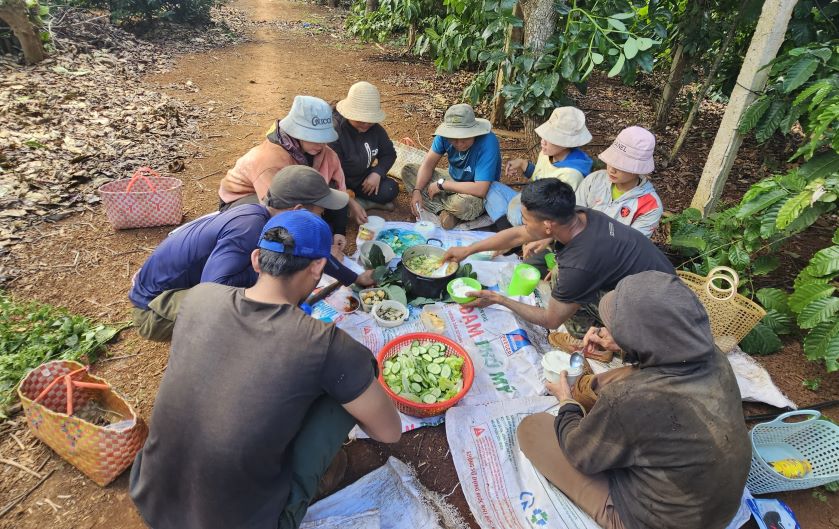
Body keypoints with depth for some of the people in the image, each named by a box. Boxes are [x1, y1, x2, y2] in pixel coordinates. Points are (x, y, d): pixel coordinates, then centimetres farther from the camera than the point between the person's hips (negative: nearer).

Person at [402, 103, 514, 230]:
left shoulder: (488, 142, -32)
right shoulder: (446, 134, -16)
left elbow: (480, 189, -37)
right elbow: (428, 163, -10)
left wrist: (441, 184, -29)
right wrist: (417, 191, -27)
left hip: (475, 194, -6)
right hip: (452, 180, 6)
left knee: (461, 203, -42)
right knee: (407, 170, -7)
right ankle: (443, 210, -18)